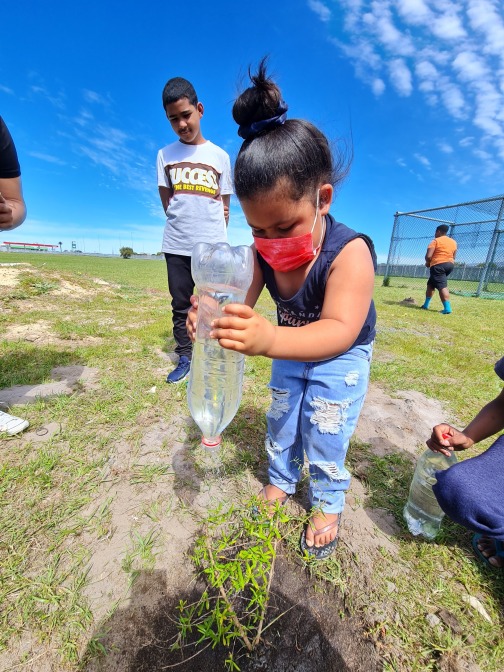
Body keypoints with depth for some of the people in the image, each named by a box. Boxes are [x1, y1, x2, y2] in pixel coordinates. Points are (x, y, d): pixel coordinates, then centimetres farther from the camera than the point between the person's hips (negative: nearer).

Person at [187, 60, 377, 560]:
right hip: (290, 349, 5)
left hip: (342, 356, -4)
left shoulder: (349, 252, -36)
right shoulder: (261, 253, -18)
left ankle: (327, 504, 32)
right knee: (280, 419, 15)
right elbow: (241, 302, -21)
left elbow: (338, 332, -46)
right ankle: (280, 481, 41)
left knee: (325, 430, 2)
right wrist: (214, 314, -45)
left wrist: (270, 340, -64)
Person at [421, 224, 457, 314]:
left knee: (442, 286, -12)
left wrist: (427, 262, 5)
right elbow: (453, 257, 18)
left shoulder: (435, 241, -5)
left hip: (438, 265, -8)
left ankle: (447, 308, -21)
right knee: (430, 284, 18)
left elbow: (428, 256, -15)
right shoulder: (453, 242, 17)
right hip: (450, 264, 8)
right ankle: (426, 305, 16)